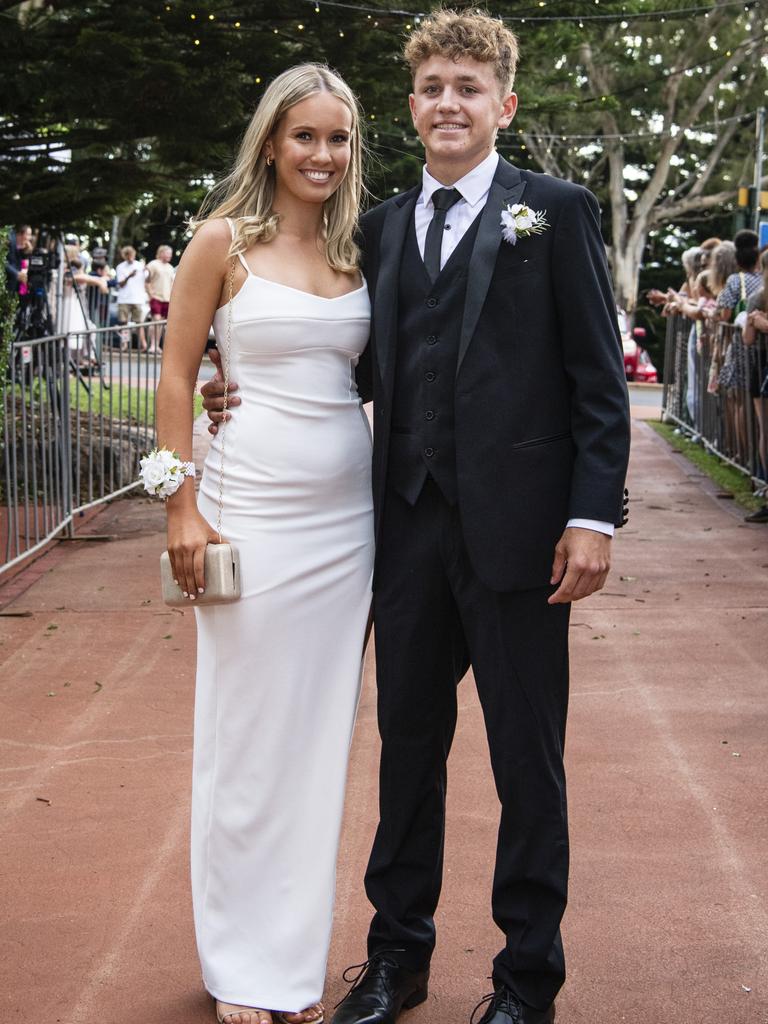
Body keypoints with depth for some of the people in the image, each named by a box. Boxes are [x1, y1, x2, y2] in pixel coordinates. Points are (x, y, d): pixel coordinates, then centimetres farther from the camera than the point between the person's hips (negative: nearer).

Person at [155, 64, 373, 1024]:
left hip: (347, 512, 4)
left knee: (321, 731, 9)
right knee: (248, 734, 3)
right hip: (255, 505, -4)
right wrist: (184, 509, -9)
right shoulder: (224, 239, -2)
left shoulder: (358, 249, 10)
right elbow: (176, 377, -3)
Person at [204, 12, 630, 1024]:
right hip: (410, 524, 4)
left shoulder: (556, 211, 0)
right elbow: (369, 367, 14)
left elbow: (600, 378, -4)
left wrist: (594, 516, -12)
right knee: (409, 744, 14)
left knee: (527, 760, 7)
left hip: (515, 526, -4)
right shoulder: (381, 227, 13)